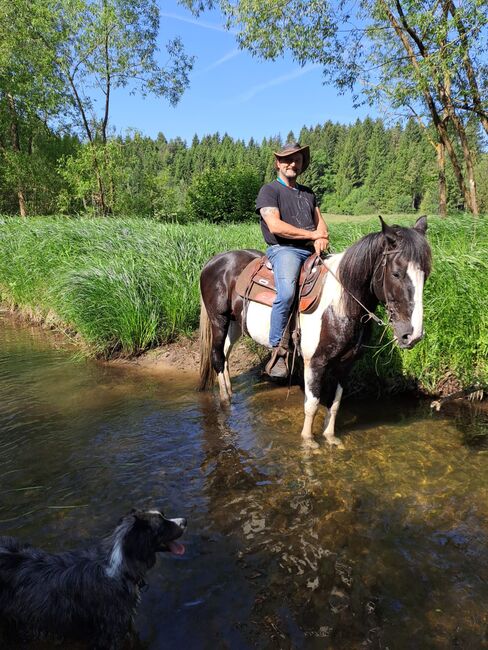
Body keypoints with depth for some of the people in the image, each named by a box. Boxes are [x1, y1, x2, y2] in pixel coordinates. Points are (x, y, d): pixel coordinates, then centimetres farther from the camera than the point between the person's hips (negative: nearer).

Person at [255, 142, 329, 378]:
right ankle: (278, 351, -24)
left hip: (312, 251, 7)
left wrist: (321, 238, -5)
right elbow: (275, 226, -11)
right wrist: (312, 234, -6)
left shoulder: (308, 193, 26)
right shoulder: (269, 190, 4)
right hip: (284, 249, -7)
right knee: (286, 293, -34)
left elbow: (320, 222, 20)